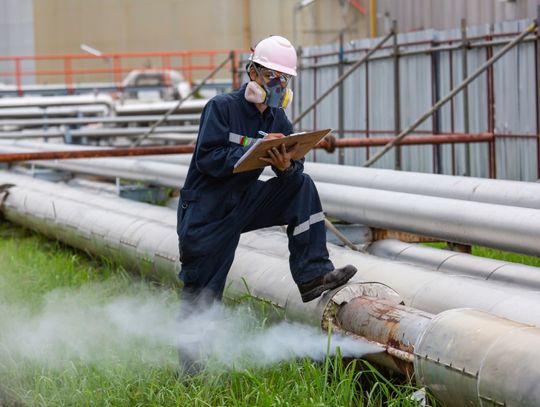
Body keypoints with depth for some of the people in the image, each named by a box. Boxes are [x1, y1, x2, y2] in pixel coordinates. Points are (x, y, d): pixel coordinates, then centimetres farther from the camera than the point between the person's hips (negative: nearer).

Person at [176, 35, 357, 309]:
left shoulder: (278, 120, 4)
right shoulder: (221, 108, -13)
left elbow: (296, 169, -4)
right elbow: (206, 159, -23)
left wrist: (287, 167, -29)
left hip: (244, 203, 5)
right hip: (205, 211, -5)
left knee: (302, 186, -12)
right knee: (201, 295, -5)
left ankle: (312, 274, -17)